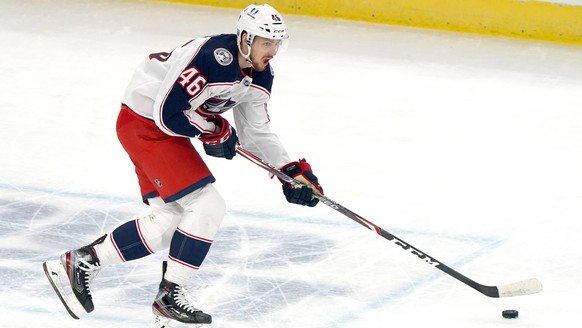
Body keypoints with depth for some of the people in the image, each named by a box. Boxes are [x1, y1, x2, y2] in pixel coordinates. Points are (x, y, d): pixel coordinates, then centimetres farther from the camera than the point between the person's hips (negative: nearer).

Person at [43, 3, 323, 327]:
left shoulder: (260, 76, 1)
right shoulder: (212, 58, -29)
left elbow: (256, 132, 12)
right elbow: (168, 114, -28)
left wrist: (292, 170, 2)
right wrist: (213, 131, -14)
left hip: (165, 129, 10)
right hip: (143, 122, -10)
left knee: (169, 222, 7)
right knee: (207, 207, -15)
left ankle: (79, 262, 13)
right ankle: (171, 296, -5)